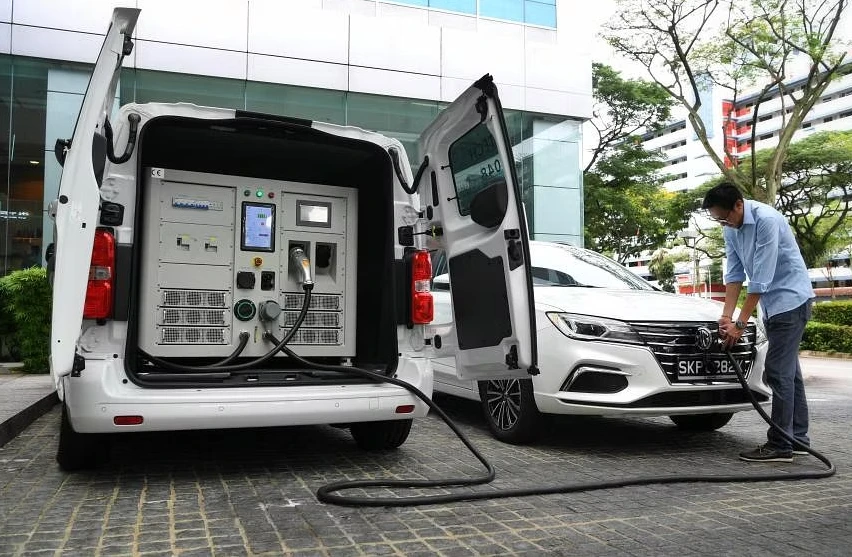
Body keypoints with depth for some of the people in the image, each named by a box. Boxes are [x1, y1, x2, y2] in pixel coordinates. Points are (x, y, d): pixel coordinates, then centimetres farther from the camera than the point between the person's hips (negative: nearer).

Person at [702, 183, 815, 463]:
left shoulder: (766, 220, -23)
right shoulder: (731, 229, 2)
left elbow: (761, 278, -25)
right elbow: (734, 273, 3)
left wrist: (740, 323, -22)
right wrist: (726, 316, -6)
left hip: (790, 299, -9)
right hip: (772, 304, 9)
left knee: (778, 372, -10)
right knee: (788, 371, 13)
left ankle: (780, 445, -4)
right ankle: (798, 438, 22)